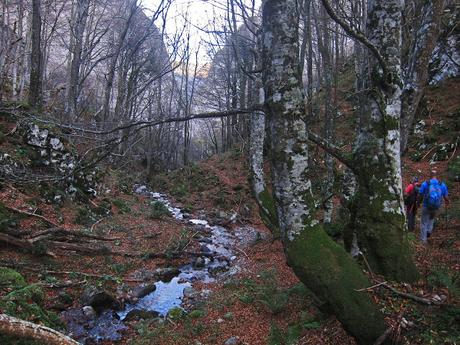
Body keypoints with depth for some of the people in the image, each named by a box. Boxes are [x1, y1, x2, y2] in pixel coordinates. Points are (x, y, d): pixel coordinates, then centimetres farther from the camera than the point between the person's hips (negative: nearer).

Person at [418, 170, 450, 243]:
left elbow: (420, 196, -7)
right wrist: (447, 203, 23)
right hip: (436, 207, 3)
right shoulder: (442, 185, -4)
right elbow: (446, 198, -1)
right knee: (431, 218, 33)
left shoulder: (425, 184, -10)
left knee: (424, 223, 11)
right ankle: (429, 230, 18)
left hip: (426, 206, -2)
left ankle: (423, 240, 12)